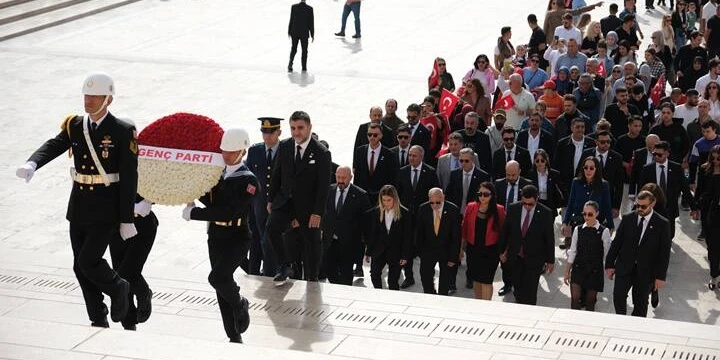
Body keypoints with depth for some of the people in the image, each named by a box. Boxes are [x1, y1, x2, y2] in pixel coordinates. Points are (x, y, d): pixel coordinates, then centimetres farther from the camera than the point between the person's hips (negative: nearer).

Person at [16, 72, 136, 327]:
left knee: (87, 262, -13)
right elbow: (53, 146, -14)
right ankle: (98, 322, 24)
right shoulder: (74, 126, 3)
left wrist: (127, 220, -11)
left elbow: (129, 179, -10)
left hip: (106, 212, -5)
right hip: (79, 209, 6)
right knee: (81, 268, 9)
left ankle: (117, 289, 17)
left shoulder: (122, 132, -9)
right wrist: (31, 165, -37)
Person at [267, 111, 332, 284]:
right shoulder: (284, 146, 0)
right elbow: (276, 175, 9)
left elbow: (323, 185, -13)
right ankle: (284, 267, -8)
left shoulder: (321, 152, -13)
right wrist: (271, 199, 8)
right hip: (285, 200, 3)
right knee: (271, 228, -22)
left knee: (311, 243, 8)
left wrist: (317, 213, -17)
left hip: (308, 205, -3)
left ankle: (311, 280, 23)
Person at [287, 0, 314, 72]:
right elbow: (311, 22, -5)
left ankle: (290, 64, 0)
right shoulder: (309, 9, -10)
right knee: (304, 50, 10)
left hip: (295, 32, 1)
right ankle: (304, 68, 10)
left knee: (293, 49, 15)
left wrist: (289, 32, 8)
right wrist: (312, 34, 4)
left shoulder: (294, 7, -7)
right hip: (304, 33, -1)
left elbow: (291, 20, -2)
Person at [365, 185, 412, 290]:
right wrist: (368, 252, 6)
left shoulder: (404, 213, -6)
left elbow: (407, 236, -4)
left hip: (396, 252, -2)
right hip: (379, 250, 2)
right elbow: (372, 233, 6)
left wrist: (405, 255, -7)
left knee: (393, 281, 3)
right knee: (374, 274, -18)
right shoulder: (376, 212, 1)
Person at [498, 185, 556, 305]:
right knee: (517, 288, 13)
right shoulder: (513, 208, -6)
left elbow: (549, 238, -5)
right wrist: (502, 251, 11)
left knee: (530, 292, -4)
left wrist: (550, 260, 0)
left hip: (534, 259, -3)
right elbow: (505, 231, 6)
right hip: (515, 257, 3)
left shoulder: (545, 213, -13)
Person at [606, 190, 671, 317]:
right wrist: (610, 264, 4)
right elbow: (616, 243, 6)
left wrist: (660, 276, -7)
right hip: (624, 268, 1)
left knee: (640, 304, 8)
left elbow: (665, 252, -4)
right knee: (618, 296, -10)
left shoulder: (662, 224, -6)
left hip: (646, 272, -1)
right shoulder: (627, 218, 0)